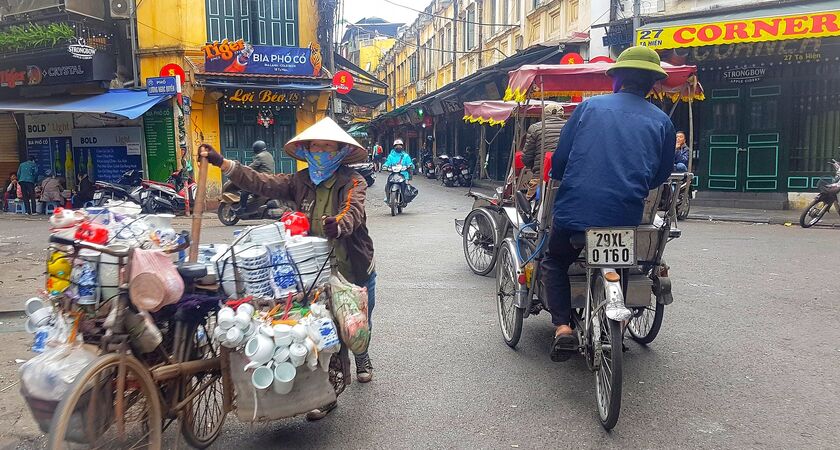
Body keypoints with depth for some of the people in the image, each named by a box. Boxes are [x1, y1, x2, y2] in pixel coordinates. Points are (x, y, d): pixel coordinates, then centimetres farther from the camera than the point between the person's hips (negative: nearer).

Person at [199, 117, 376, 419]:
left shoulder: (353, 181, -11)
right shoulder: (299, 182, -1)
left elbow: (353, 212, -29)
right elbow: (262, 183, -11)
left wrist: (338, 225, -53)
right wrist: (222, 163, -21)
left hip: (356, 270, -1)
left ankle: (361, 357, 52)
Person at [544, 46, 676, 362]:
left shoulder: (589, 106, 6)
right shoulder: (661, 121, 9)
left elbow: (559, 159, 6)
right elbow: (661, 176, 15)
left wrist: (566, 181, 27)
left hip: (575, 209, -2)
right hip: (626, 217, 2)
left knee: (555, 262, 21)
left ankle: (562, 326, 3)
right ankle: (617, 297, 10)